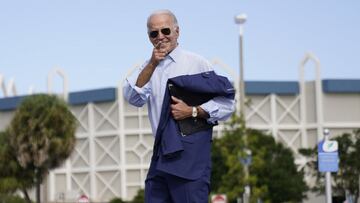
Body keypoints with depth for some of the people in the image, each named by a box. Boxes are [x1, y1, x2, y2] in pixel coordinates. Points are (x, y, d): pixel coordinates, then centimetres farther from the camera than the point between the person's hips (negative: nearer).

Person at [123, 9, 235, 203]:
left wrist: (192, 111, -14)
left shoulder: (196, 63, 0)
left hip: (190, 153, -5)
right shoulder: (148, 68, 15)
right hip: (160, 154, 6)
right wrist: (152, 65, -10)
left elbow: (227, 103, -3)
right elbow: (133, 97, -2)